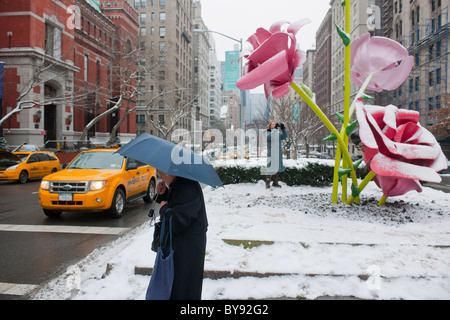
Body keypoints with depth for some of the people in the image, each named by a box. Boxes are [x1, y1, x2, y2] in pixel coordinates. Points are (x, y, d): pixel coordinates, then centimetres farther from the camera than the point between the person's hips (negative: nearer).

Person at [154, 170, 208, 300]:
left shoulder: (188, 189, -26)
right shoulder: (176, 185, 6)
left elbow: (178, 221, -29)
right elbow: (171, 204, 18)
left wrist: (164, 209, -12)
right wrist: (162, 194, 0)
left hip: (188, 247, -10)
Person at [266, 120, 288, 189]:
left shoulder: (279, 133, 12)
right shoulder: (267, 132, -1)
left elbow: (284, 136, -4)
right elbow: (269, 137, -23)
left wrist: (283, 129, -19)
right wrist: (275, 129, -30)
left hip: (278, 154, 5)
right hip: (270, 154, -5)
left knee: (278, 169, 9)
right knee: (270, 169, -9)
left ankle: (275, 183, 20)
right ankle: (267, 184, -2)